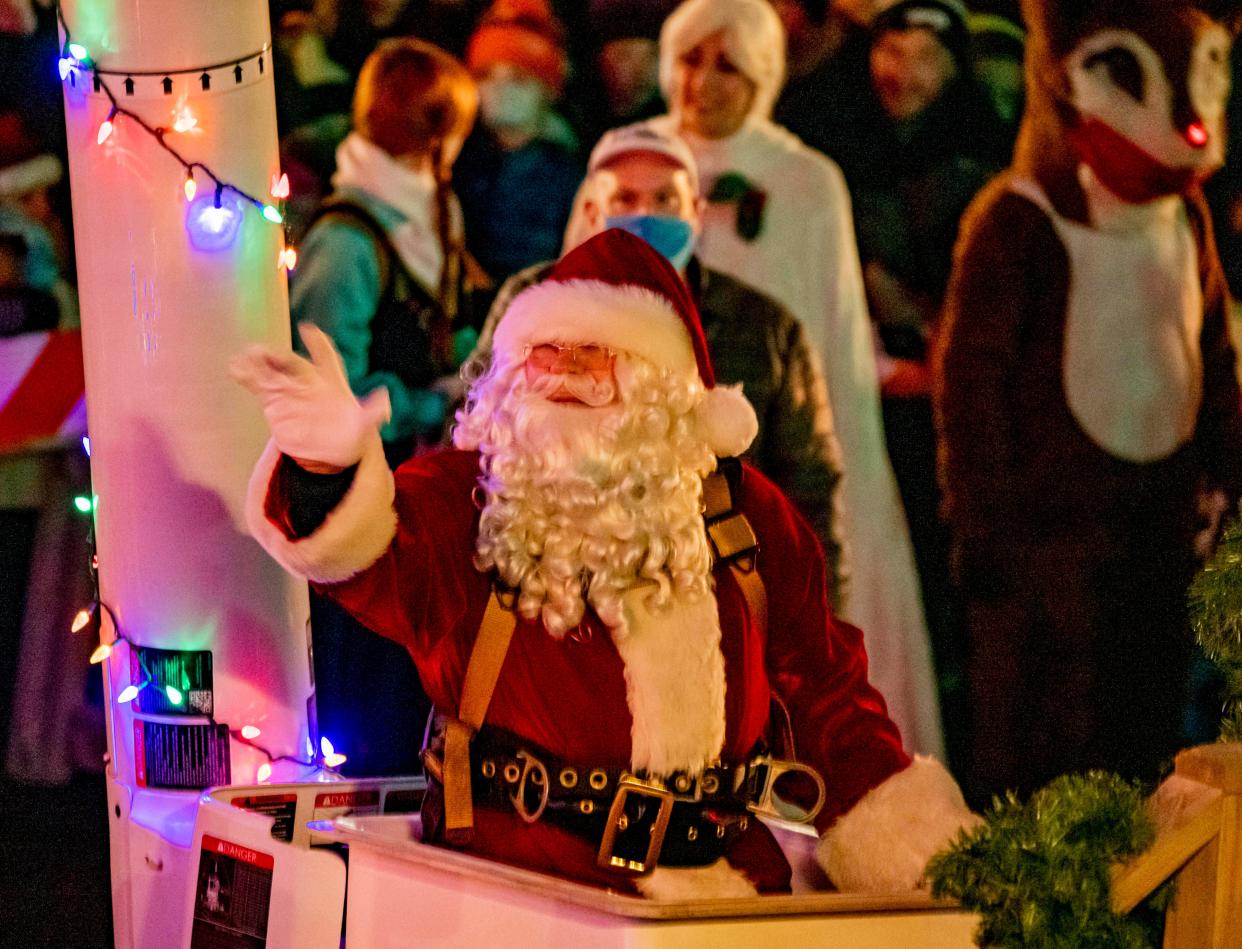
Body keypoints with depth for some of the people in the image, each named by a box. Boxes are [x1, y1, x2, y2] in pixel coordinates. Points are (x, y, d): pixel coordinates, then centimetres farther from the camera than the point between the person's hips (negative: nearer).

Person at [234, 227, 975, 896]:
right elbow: (371, 560, -17)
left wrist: (915, 846, 10)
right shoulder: (467, 497, 3)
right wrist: (331, 472, -38)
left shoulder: (746, 512, 13)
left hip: (727, 875, 2)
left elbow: (825, 691, 18)